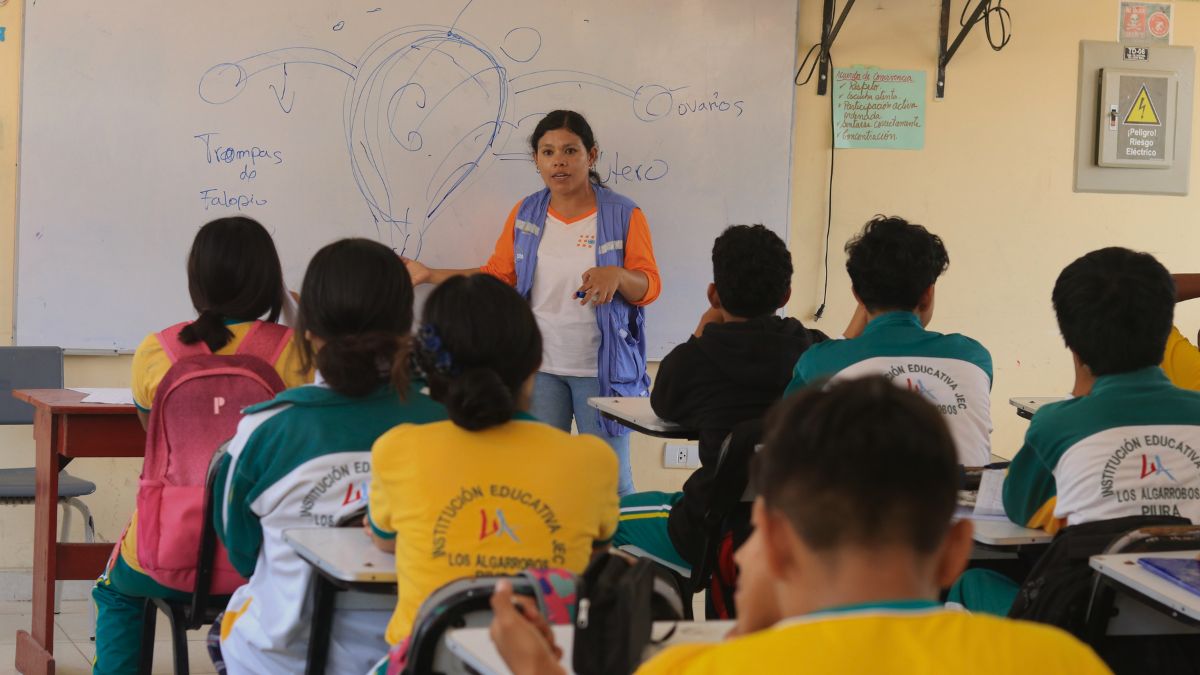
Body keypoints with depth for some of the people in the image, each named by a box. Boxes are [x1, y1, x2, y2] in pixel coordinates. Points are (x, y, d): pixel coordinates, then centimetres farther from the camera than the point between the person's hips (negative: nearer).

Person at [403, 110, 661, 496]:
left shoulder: (624, 215, -4)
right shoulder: (526, 215, 7)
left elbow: (649, 287, -5)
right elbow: (497, 276, 11)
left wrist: (617, 275, -26)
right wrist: (430, 275, 5)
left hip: (601, 370, -3)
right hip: (539, 367, 3)